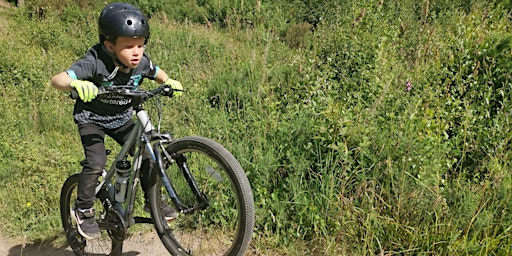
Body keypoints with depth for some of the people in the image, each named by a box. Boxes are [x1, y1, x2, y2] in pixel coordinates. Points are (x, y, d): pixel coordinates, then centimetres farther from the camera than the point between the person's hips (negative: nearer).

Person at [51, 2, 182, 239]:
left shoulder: (142, 63, -16)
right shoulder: (95, 62, -31)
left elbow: (157, 73, 8)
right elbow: (57, 79, -39)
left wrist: (169, 82, -13)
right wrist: (76, 84, -61)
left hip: (122, 119, 5)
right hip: (92, 118, -4)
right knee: (96, 161, -22)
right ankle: (83, 210, 2)